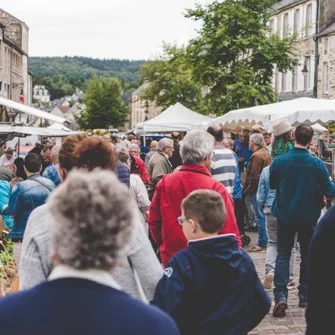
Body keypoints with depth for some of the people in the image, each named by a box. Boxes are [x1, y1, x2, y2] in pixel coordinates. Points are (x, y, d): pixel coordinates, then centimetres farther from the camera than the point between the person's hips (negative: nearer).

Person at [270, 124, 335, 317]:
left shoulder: (279, 161, -12)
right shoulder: (317, 164, -14)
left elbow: (272, 185, 6)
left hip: (285, 216, 0)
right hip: (309, 217, 0)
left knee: (283, 255, 7)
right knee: (307, 256, 15)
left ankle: (280, 296, -9)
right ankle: (305, 297, 21)